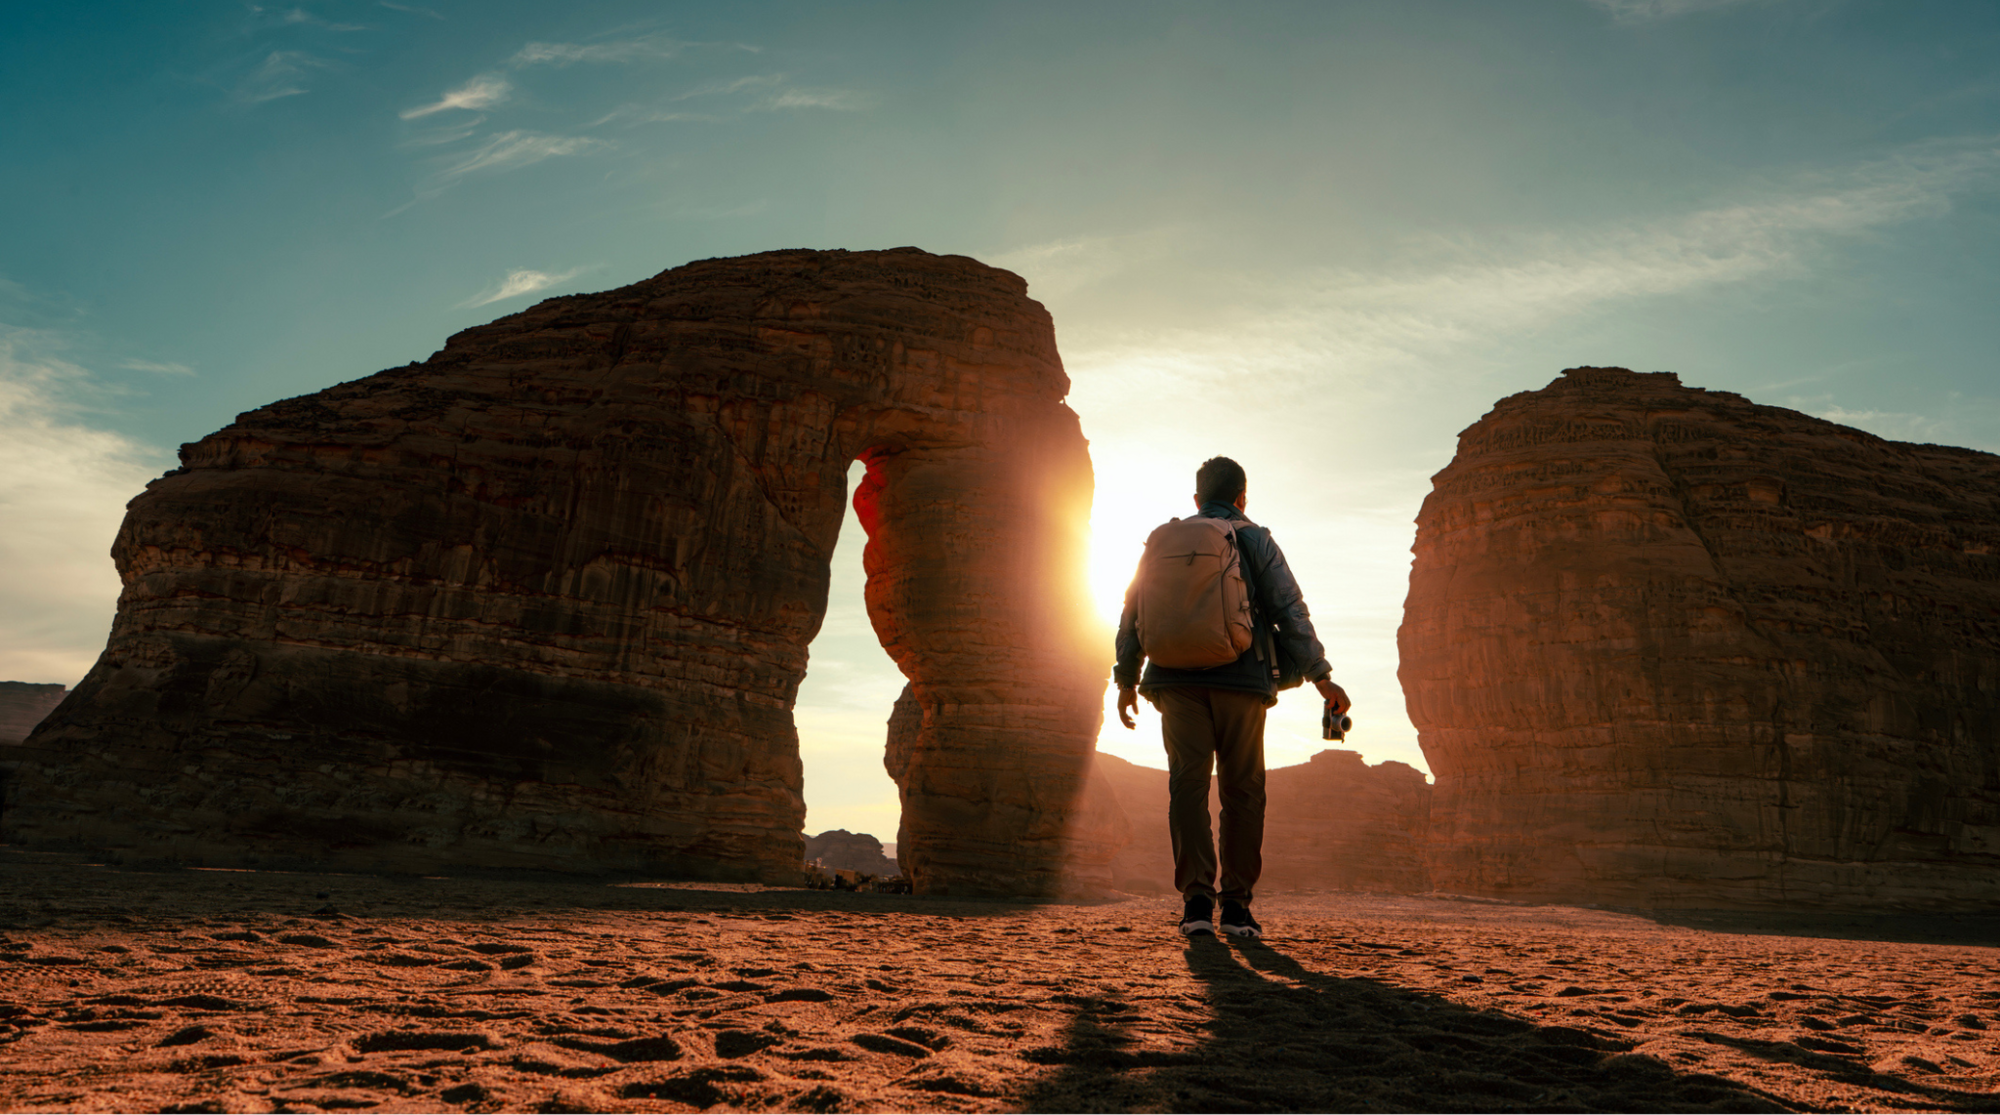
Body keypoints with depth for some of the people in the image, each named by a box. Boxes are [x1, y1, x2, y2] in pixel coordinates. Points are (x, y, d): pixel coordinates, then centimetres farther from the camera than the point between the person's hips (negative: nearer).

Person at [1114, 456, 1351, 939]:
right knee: (1242, 790, 7)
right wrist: (1322, 679, 4)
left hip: (1178, 681, 1)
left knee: (1188, 784, 0)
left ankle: (1196, 901, -9)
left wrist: (1126, 681, 21)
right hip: (1240, 681, -1)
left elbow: (1132, 615, 13)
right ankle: (1236, 905, 7)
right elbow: (1290, 613, 0)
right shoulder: (1254, 541, 6)